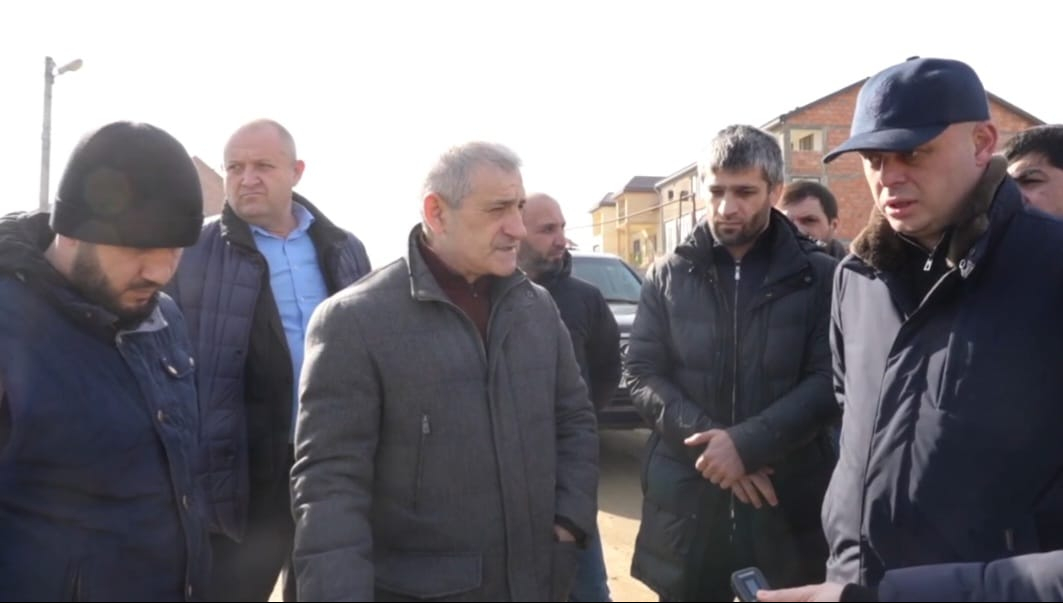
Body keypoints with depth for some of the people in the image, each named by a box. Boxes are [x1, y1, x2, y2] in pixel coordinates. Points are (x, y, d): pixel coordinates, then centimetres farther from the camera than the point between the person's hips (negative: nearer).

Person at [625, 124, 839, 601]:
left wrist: (747, 442, -18)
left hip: (787, 499, -1)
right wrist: (709, 441, -13)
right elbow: (642, 374, 1)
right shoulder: (668, 275, 5)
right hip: (684, 497, 2)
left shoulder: (818, 276, -1)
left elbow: (828, 381, -7)